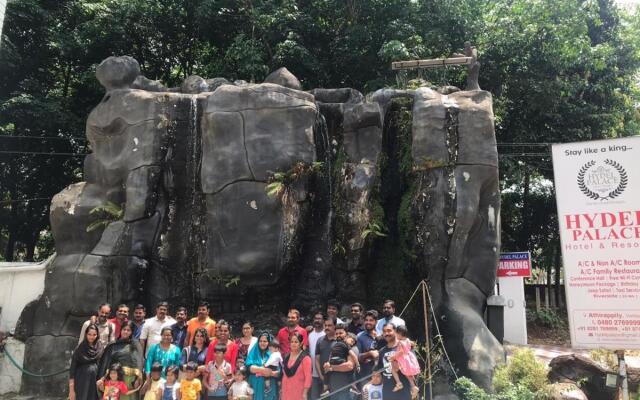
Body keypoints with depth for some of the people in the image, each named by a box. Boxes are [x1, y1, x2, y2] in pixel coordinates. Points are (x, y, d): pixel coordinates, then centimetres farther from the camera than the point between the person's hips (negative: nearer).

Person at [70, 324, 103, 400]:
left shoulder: (100, 348, 1)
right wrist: (71, 390, -11)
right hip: (81, 384, -3)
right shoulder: (79, 349, -8)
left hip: (94, 383, 3)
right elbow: (72, 368, -8)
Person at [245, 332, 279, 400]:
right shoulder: (253, 353, 8)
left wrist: (271, 373, -20)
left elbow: (279, 373, -2)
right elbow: (249, 367, -7)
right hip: (256, 387, 0)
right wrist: (263, 369, -19)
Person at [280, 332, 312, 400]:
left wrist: (305, 393, -15)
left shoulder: (305, 358, -9)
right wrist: (282, 389, 15)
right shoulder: (287, 357, 11)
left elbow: (308, 377, -12)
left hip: (299, 392, -6)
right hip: (287, 392, 6)